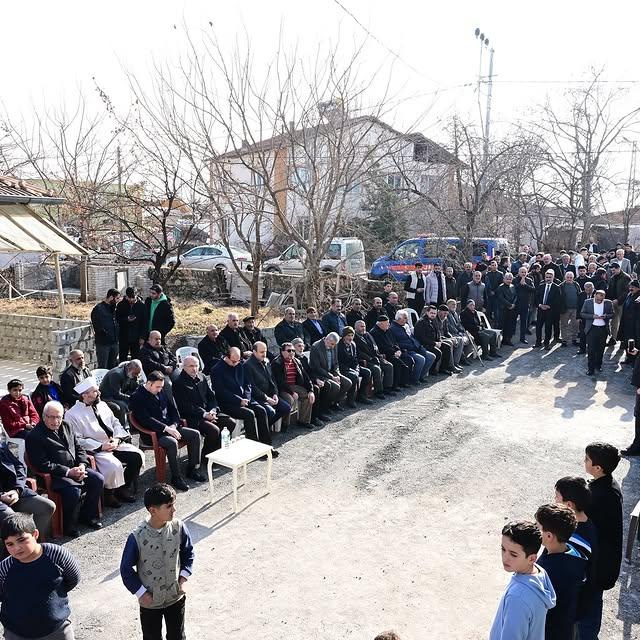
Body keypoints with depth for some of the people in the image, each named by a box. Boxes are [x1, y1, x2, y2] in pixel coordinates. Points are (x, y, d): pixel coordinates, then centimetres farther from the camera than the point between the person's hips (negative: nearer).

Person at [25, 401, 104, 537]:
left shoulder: (66, 427, 11)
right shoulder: (34, 437, -11)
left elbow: (79, 449, 16)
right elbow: (42, 465, -17)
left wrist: (82, 465, -5)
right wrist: (69, 472, -21)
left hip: (75, 468, 7)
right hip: (54, 475, -7)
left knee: (98, 480, -9)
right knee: (73, 491, -30)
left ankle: (87, 515, 10)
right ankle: (69, 525, -5)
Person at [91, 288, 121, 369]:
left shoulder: (112, 308, 12)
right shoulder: (98, 308, -12)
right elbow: (97, 326, -16)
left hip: (114, 342, 7)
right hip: (103, 343, -7)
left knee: (112, 367, 16)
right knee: (103, 368, -2)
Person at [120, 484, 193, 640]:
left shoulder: (179, 527, -17)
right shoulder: (137, 537, -25)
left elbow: (188, 553, 0)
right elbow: (126, 569, -12)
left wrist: (183, 579, -7)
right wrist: (141, 593, -12)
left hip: (175, 597, 2)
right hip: (150, 601, -2)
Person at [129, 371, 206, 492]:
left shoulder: (161, 392, 11)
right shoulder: (137, 397, -12)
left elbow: (172, 409, 13)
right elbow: (146, 419, -22)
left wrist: (174, 425, -7)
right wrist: (166, 428, -27)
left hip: (169, 427, 8)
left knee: (195, 434, -5)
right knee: (172, 442, -34)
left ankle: (192, 468, 7)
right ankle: (176, 477, -19)